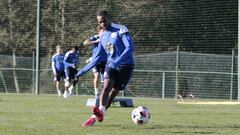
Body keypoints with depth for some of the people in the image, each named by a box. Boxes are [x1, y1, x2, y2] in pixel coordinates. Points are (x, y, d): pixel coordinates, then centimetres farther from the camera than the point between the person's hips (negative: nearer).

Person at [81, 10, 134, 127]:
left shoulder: (121, 30, -12)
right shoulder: (102, 37, 11)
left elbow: (130, 48, -22)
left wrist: (117, 62, -30)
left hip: (125, 65, -4)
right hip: (111, 65, 4)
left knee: (114, 91, -5)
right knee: (106, 87, -21)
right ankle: (100, 112, -38)